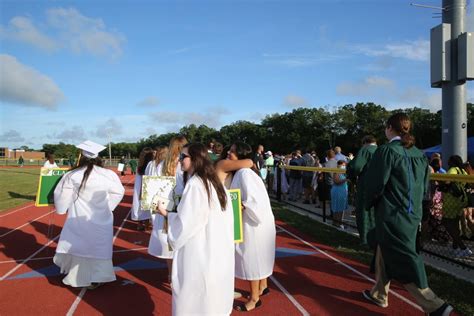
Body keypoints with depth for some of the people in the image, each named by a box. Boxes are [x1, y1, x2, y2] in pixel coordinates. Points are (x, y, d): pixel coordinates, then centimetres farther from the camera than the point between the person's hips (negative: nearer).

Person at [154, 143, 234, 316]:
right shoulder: (214, 182, 7)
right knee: (213, 298, 20)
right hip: (217, 251, 8)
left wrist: (167, 214, -4)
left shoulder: (194, 185, -19)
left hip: (199, 254, -8)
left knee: (193, 299, 6)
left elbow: (187, 223, -18)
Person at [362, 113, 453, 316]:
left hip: (391, 216, -8)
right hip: (412, 215, 8)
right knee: (384, 255, 20)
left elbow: (375, 184, -16)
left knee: (403, 261, 0)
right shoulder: (419, 154, 7)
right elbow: (424, 186, 13)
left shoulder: (386, 151, -15)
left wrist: (368, 204, 2)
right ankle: (379, 295, 32)